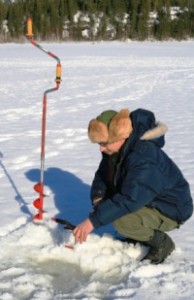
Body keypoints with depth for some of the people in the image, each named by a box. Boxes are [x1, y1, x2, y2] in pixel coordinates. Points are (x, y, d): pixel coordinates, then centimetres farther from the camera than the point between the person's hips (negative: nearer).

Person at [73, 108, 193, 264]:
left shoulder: (144, 159, -34)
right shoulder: (115, 150, -6)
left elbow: (129, 199, -41)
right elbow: (102, 177, 2)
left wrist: (93, 221, -42)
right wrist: (98, 197, -21)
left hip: (171, 210, -9)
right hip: (145, 200, 9)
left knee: (122, 221, -31)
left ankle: (161, 242, -5)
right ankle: (140, 237, 11)